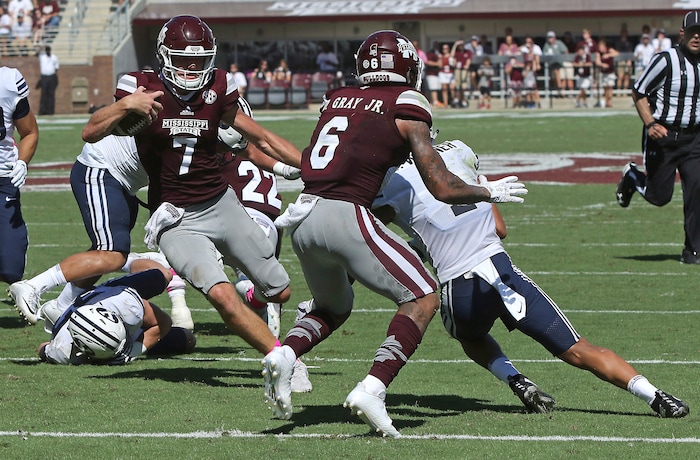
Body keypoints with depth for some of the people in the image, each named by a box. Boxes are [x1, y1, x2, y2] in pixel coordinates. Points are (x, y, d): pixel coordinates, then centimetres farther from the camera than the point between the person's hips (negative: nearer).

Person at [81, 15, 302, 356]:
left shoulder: (217, 90, 1)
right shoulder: (142, 87, -8)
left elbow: (262, 139, 11)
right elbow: (91, 134, -16)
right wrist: (124, 106, -33)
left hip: (221, 204, 4)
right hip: (176, 221, -4)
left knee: (279, 292, 10)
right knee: (222, 296, -25)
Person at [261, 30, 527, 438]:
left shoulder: (336, 100, 18)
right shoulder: (407, 106, 3)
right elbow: (443, 189, 3)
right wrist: (490, 192, 20)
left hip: (304, 218, 6)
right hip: (345, 216, -6)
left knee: (333, 308, 29)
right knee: (423, 300, 4)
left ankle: (284, 354, -1)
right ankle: (372, 389, -13)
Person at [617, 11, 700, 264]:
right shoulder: (666, 61, -12)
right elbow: (638, 93, -7)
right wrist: (651, 124, -20)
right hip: (662, 136, -4)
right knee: (659, 196, 2)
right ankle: (632, 177, 36)